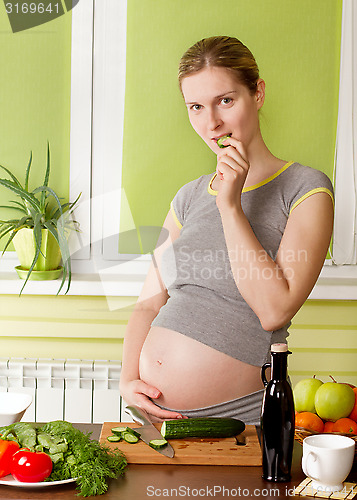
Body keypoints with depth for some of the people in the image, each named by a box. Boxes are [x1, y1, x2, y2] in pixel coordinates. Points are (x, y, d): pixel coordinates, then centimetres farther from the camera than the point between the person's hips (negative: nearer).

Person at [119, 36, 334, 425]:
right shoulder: (190, 197, 10)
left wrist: (230, 206, -17)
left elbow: (274, 310, -17)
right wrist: (128, 379, -4)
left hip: (236, 417, -5)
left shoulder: (305, 188, -6)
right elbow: (149, 303, 12)